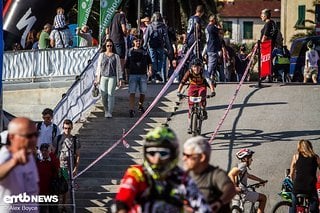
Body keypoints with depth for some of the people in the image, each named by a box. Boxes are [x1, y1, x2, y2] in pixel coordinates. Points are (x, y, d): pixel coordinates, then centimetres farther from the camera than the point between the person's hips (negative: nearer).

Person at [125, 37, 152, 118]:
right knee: (132, 92, -11)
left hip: (143, 74, 2)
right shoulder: (130, 51, 6)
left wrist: (149, 69, 0)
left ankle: (140, 105, 33)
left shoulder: (144, 51, 9)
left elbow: (149, 62, 16)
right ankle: (131, 109, -14)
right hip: (133, 74, -2)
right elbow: (127, 64, 11)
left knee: (143, 92, 6)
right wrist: (128, 73, 8)